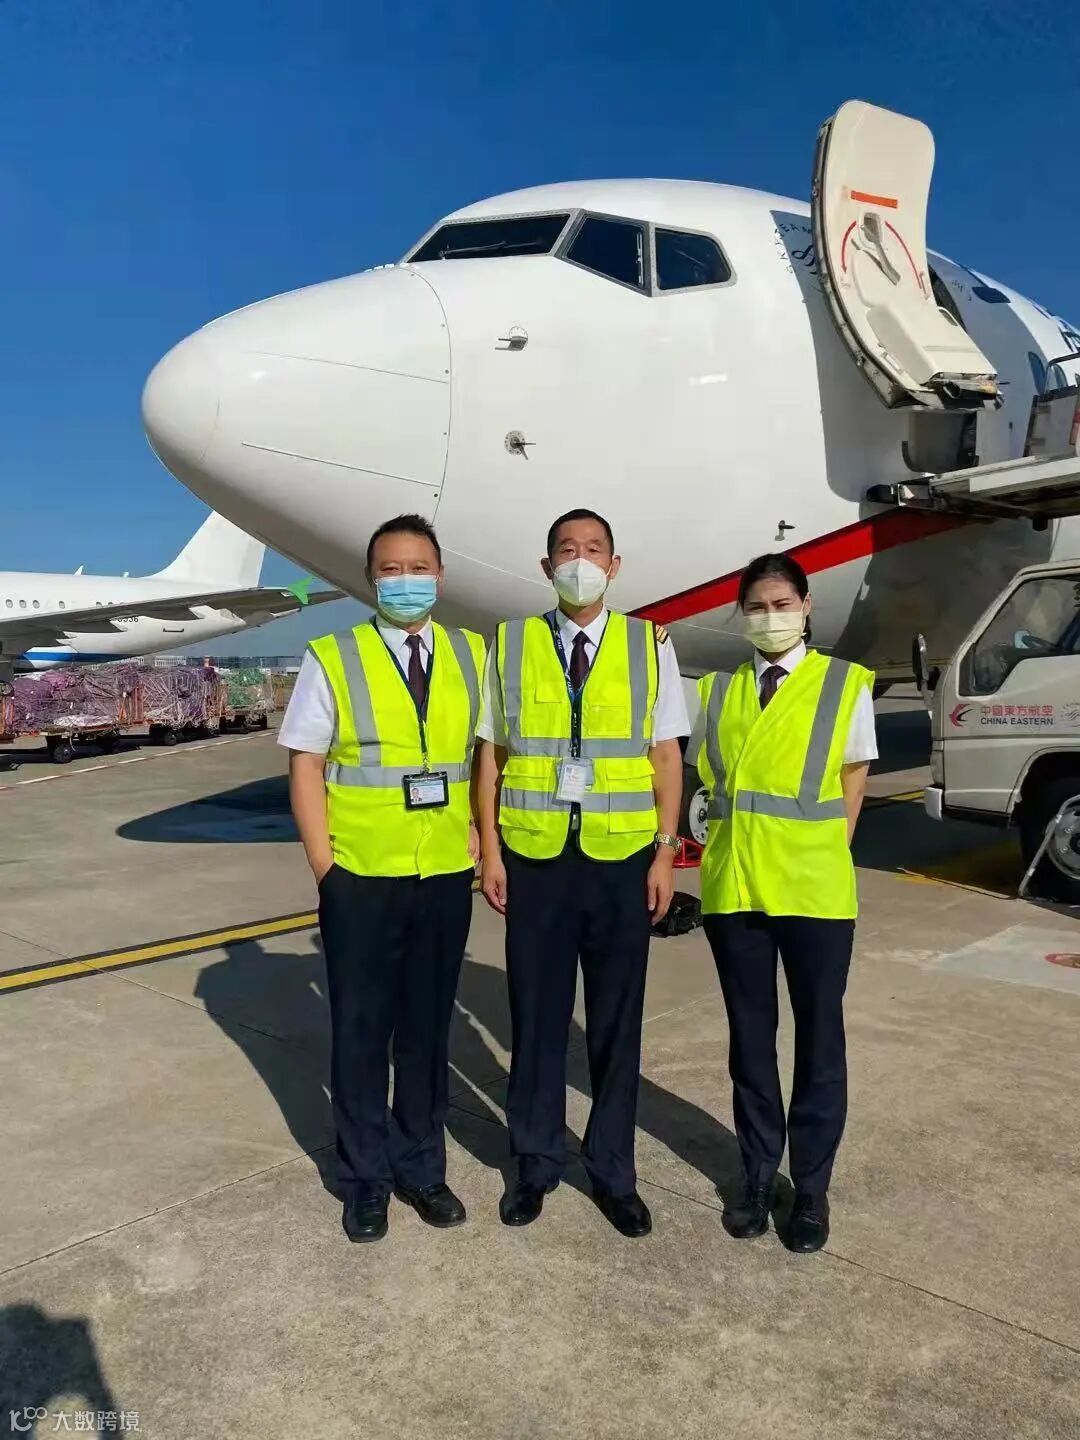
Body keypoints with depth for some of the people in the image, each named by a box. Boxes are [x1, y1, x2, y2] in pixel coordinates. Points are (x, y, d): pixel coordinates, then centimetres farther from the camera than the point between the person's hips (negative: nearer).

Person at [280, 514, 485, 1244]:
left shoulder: (473, 657, 5)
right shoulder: (332, 660, -4)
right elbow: (305, 768, -4)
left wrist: (479, 841, 0)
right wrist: (325, 868, -8)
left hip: (446, 878, 3)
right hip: (361, 879, -2)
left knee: (428, 1028, 15)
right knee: (361, 1031, 11)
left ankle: (421, 1166, 33)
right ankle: (366, 1177, 29)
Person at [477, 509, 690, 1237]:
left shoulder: (649, 644, 2)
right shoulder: (510, 645, 3)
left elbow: (667, 755, 2)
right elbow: (491, 754, 3)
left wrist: (666, 853, -3)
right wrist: (490, 851, -2)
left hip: (622, 857, 0)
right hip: (534, 856, 0)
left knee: (616, 1020, 11)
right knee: (537, 1015, 11)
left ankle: (613, 1171, 29)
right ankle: (536, 1162, 31)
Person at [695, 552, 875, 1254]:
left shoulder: (846, 684, 1)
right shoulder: (718, 690, 10)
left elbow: (852, 783, 3)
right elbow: (710, 778, 13)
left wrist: (823, 856, -5)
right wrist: (728, 848, 2)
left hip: (813, 888, -3)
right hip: (733, 887, 3)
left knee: (819, 1038, 9)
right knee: (750, 1037, 13)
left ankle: (813, 1186, 25)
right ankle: (759, 1175, 29)